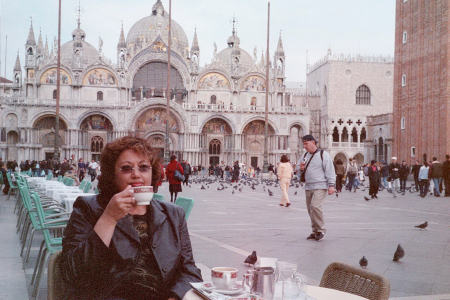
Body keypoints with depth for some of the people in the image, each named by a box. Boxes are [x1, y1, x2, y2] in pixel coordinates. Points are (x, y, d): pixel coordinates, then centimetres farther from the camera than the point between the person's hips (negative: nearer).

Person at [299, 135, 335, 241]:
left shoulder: (323, 154, -4)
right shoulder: (305, 155, 16)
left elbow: (330, 170, -8)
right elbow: (303, 173, 25)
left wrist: (331, 185, -15)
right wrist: (302, 169, 1)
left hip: (320, 187, -7)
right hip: (308, 187, 7)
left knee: (315, 206, -20)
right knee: (310, 209, 6)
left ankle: (321, 230, -7)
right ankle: (315, 231, 16)